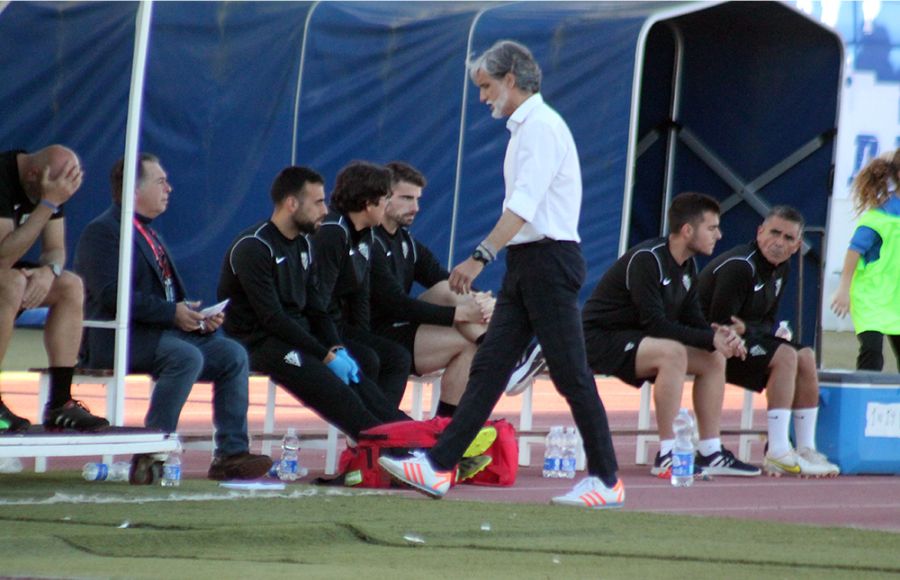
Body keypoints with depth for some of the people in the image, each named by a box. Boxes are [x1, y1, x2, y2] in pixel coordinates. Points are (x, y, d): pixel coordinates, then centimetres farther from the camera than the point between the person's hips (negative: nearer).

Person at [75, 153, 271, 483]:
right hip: (116, 338, -9)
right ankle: (149, 456, -31)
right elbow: (112, 295, -20)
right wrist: (173, 313, -22)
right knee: (187, 356, -33)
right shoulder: (102, 232, -7)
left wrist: (197, 315, 3)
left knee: (233, 354, -5)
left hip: (162, 332, 9)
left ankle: (231, 453, -8)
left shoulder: (149, 234, 24)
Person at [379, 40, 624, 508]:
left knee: (570, 374, -6)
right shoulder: (525, 128, 18)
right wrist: (489, 259, 17)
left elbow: (522, 206, -24)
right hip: (526, 263, 10)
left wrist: (480, 257, -30)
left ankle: (606, 480, -1)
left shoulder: (541, 127, -13)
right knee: (487, 367, 5)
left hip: (548, 260, -10)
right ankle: (439, 466, 2)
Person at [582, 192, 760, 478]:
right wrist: (710, 339, -27)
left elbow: (693, 320, 7)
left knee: (714, 359, 1)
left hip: (634, 340, 10)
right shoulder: (646, 260, -23)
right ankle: (667, 455, -31)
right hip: (600, 339, -10)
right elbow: (654, 324, -27)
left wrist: (720, 335, -15)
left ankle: (710, 453, 2)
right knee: (672, 352, -33)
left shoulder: (688, 267, 6)